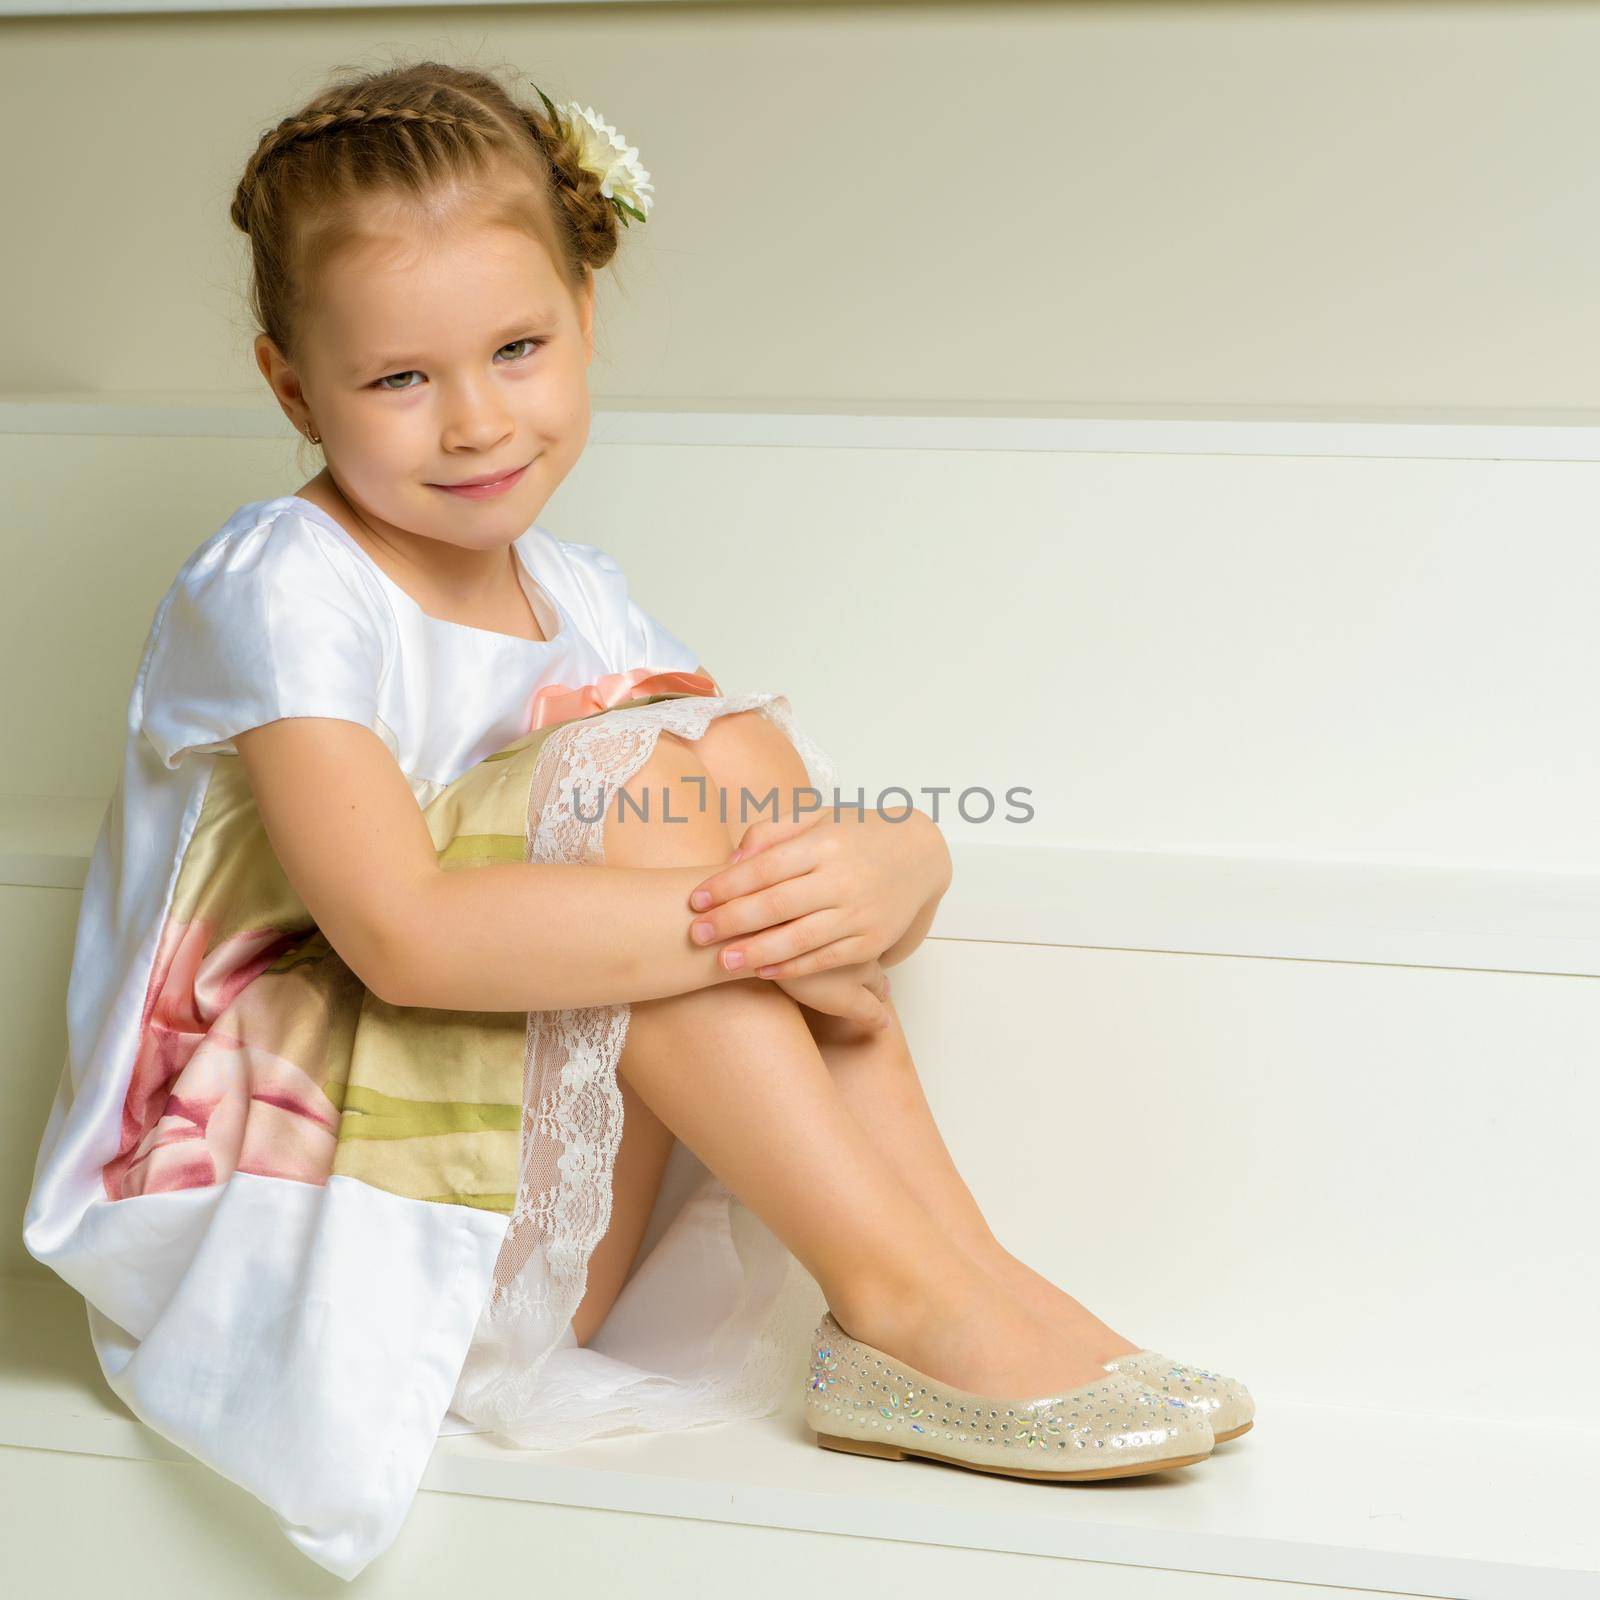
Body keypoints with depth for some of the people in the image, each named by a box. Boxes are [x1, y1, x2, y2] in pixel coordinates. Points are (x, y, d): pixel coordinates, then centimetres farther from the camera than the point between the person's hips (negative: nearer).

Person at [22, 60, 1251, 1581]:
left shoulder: (577, 602, 7)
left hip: (532, 1227, 7)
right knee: (629, 776, -24)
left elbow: (910, 848, 1)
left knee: (740, 748, -9)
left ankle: (954, 1267, -16)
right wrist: (754, 930, -30)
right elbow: (403, 936, -29)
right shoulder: (281, 590, -13)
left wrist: (881, 874, -24)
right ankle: (910, 1301, -24)